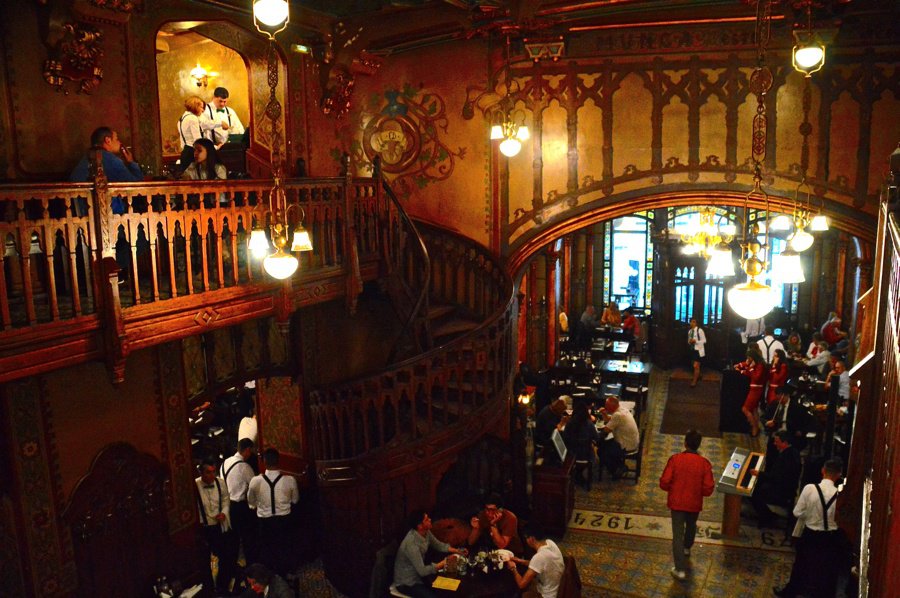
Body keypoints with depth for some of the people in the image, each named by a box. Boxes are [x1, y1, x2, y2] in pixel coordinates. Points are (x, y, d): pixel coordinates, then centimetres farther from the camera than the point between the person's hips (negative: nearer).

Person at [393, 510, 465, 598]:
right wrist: (444, 563, -28)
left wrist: (456, 550, -3)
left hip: (418, 573, 8)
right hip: (407, 582, -8)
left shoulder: (426, 532, -8)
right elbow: (422, 571, -29)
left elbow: (438, 545, 9)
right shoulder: (411, 544, -33)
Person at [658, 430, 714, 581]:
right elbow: (708, 489, -14)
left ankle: (680, 569, 0)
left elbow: (664, 483, -15)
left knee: (678, 534, 3)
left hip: (677, 502, -2)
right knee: (691, 526, 30)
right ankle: (687, 548, 55)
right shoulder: (704, 463, -13)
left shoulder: (675, 459, -15)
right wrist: (697, 491, 7)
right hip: (694, 503, 2)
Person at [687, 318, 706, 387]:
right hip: (693, 350, 7)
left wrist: (695, 341, -24)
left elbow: (704, 341, -13)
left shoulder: (699, 330, -16)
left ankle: (694, 381, 5)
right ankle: (697, 376, 46)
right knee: (694, 365, 20)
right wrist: (689, 342, -7)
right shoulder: (689, 331, 5)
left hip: (699, 350, -7)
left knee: (696, 366, -7)